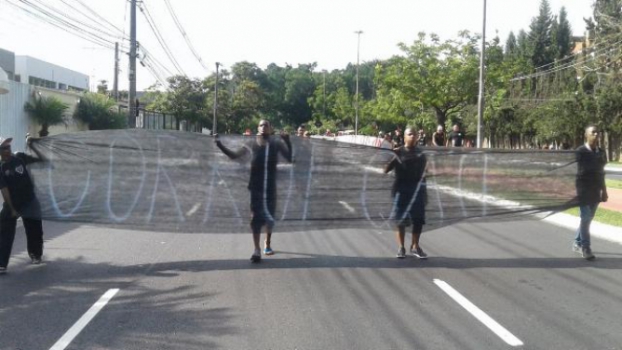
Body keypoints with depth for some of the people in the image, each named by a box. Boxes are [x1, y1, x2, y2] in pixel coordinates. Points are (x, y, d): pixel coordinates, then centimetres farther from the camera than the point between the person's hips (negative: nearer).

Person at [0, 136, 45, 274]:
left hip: (30, 202, 3)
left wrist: (31, 146, -9)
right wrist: (11, 209, -18)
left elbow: (40, 158, 5)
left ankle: (35, 254, 38)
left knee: (35, 232, 13)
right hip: (12, 204, -3)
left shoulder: (19, 157, -2)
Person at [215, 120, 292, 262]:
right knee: (256, 218, -5)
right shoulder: (252, 145, -2)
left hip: (270, 187, 1)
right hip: (256, 187, -1)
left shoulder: (276, 144, -2)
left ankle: (267, 244, 34)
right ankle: (257, 250, -5)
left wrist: (287, 141, -20)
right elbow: (233, 155, 5)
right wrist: (219, 144, -6)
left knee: (270, 217, 11)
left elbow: (290, 158, -9)